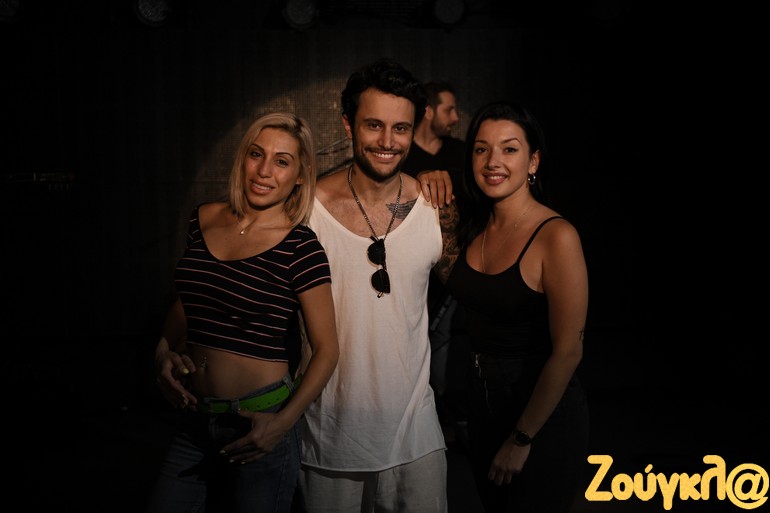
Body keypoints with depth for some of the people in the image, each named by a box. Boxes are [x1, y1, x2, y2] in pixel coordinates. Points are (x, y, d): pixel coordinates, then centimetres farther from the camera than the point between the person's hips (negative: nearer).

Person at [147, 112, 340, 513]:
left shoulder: (301, 248, -13)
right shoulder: (203, 220, 2)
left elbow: (326, 349, -11)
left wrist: (283, 422, -18)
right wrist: (166, 352, 2)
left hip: (259, 423, -5)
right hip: (194, 418, 5)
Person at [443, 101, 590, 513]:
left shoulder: (557, 236, -21)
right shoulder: (475, 226, 0)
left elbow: (568, 351, -20)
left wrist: (521, 439, -13)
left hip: (543, 415, -7)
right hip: (483, 399, 7)